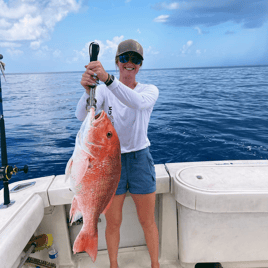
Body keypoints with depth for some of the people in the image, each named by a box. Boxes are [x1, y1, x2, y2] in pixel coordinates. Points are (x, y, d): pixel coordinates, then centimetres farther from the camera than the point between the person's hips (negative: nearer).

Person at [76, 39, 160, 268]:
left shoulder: (150, 90, -4)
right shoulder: (103, 90, -3)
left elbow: (137, 102, -30)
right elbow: (82, 116, -22)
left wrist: (108, 78, -44)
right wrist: (88, 90, -41)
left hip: (140, 159, 0)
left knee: (148, 221, 14)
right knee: (113, 224, 14)